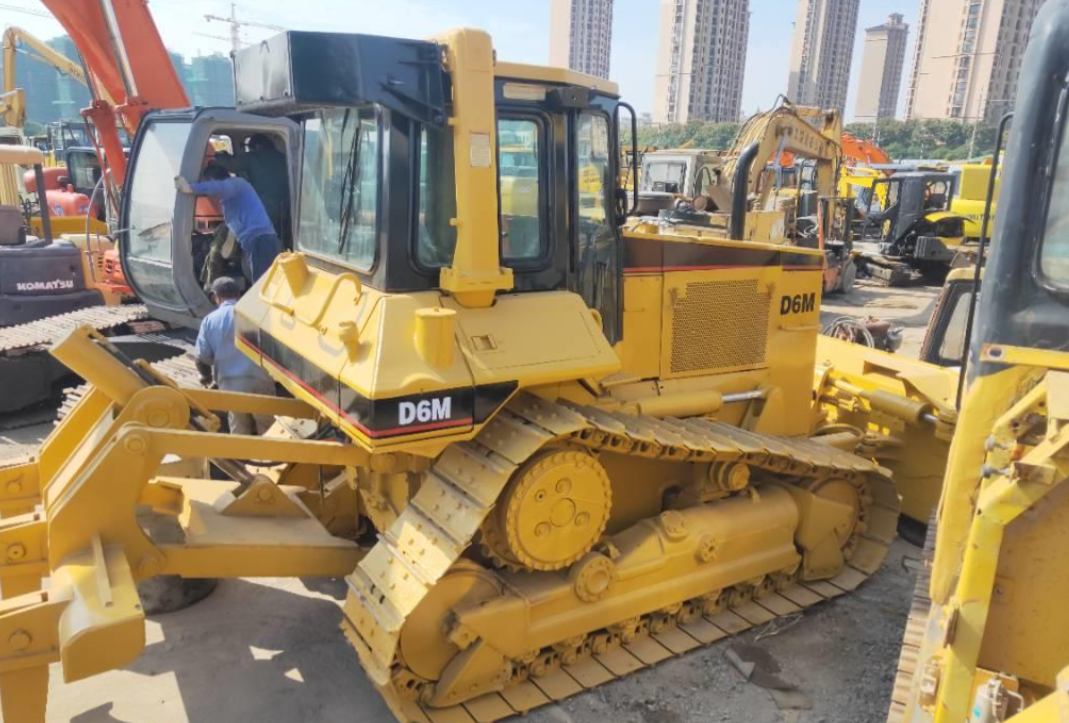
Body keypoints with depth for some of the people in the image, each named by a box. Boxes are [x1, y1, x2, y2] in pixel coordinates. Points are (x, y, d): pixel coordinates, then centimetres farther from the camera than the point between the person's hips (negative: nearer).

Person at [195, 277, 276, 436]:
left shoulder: (210, 320, 6)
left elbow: (202, 357, 2)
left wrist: (206, 376, 23)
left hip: (230, 384, 1)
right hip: (260, 380, -1)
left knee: (239, 431, 14)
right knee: (267, 430, 10)